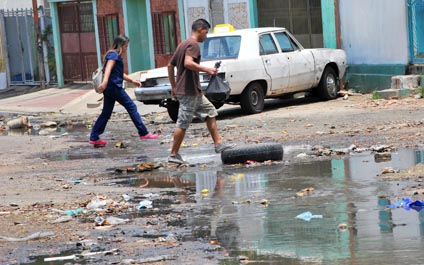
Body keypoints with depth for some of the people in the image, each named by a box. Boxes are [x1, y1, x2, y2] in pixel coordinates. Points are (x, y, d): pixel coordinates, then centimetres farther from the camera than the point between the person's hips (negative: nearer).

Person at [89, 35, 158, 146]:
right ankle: (144, 133, 0)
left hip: (109, 88, 10)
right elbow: (108, 68, -26)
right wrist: (105, 81, -41)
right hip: (114, 87, -10)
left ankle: (94, 138, 8)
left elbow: (120, 74, 31)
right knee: (131, 107, -2)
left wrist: (132, 80, 30)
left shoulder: (116, 56, 21)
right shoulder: (114, 55, -9)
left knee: (106, 113, 10)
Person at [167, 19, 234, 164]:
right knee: (183, 123, -6)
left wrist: (173, 87, 22)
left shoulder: (183, 44, 17)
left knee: (210, 112, 16)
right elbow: (188, 63, -29)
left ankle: (218, 144, 17)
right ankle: (173, 155, -3)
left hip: (194, 92, 10)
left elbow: (170, 65, 20)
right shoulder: (193, 44, -12)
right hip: (189, 92, -10)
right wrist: (207, 69, -23)